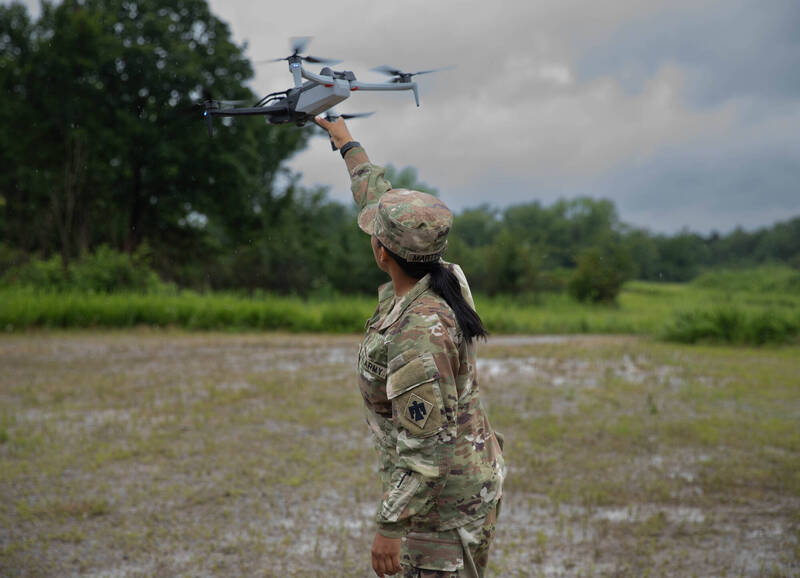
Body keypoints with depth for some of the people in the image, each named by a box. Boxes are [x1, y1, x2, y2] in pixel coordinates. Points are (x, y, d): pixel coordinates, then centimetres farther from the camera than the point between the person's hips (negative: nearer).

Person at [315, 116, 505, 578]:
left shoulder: (418, 332, -30)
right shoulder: (443, 279, -2)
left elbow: (425, 444, -29)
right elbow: (378, 198, 15)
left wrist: (390, 527, -23)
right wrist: (347, 143, 27)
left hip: (444, 497, -10)